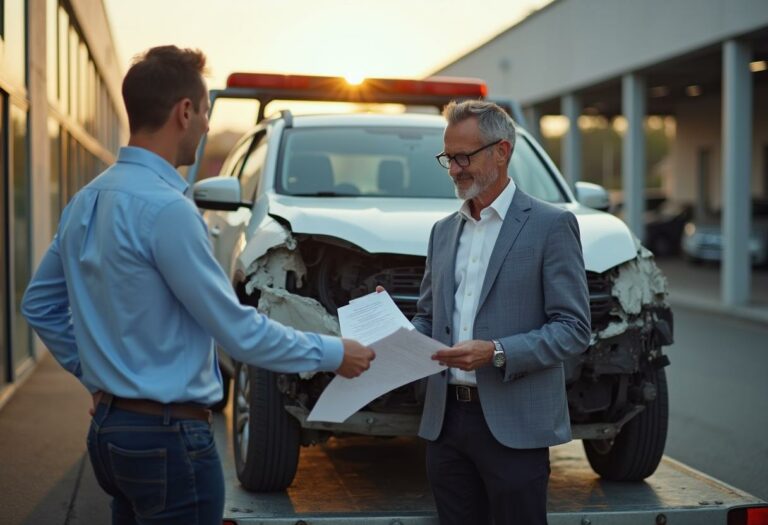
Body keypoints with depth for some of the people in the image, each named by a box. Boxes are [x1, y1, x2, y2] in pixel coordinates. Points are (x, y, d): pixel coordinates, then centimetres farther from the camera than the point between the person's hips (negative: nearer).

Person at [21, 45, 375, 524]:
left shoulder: (86, 201, 6)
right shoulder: (165, 208, -20)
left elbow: (39, 304, 16)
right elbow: (239, 332, -17)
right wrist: (333, 354, -6)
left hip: (108, 427, 9)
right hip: (167, 436, -9)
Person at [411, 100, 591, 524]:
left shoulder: (551, 225, -4)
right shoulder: (444, 231, 16)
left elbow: (573, 329, -9)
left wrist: (497, 353, -21)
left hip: (513, 425, -5)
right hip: (446, 420, 6)